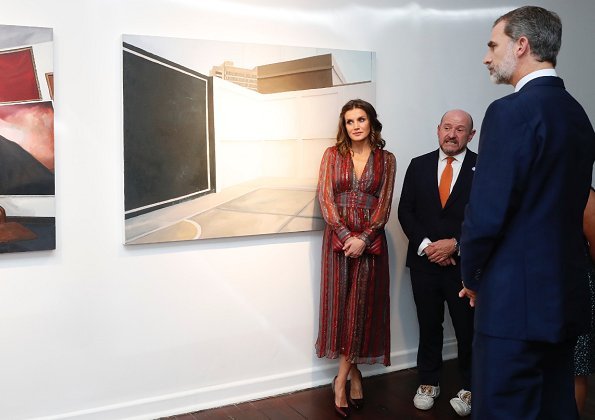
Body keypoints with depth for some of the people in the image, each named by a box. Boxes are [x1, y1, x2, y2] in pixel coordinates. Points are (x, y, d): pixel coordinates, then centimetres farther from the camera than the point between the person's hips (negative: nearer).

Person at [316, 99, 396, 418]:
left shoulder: (386, 159, 5)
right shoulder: (332, 155, 5)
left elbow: (384, 204, -2)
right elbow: (325, 197, -3)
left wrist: (363, 238, -14)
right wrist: (346, 235, -13)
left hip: (370, 241, 0)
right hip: (338, 238, 0)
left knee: (362, 305, 2)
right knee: (340, 304, 1)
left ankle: (342, 378, 14)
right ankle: (354, 373, 16)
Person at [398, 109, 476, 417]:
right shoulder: (419, 165, 5)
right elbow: (405, 210, 3)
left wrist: (454, 244, -14)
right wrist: (425, 245, -8)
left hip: (464, 263, -2)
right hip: (424, 261, 3)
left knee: (468, 330, 8)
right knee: (428, 326, 14)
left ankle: (468, 387, 28)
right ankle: (428, 383, 31)